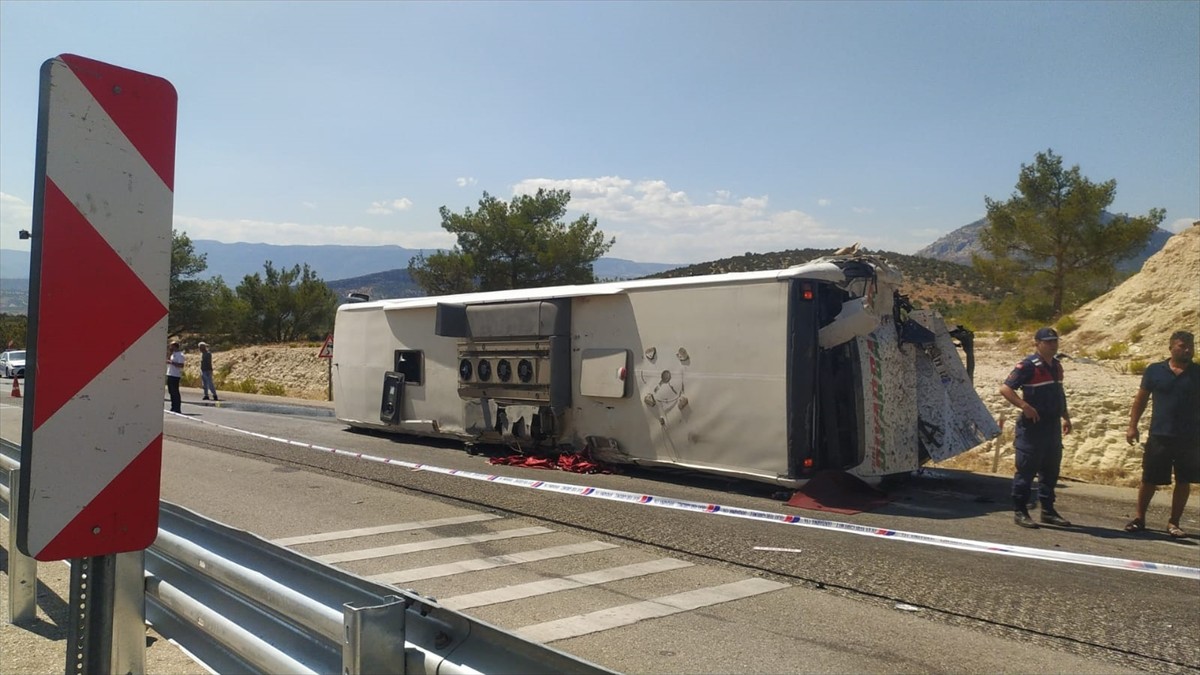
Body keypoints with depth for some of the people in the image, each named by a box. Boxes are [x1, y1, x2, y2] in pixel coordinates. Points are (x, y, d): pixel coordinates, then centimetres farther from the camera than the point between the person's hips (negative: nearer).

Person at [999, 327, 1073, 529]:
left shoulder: (1056, 366, 14)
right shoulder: (1028, 366, -13)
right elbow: (1005, 388, -19)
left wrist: (1066, 417, 22)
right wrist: (1024, 406, -28)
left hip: (1052, 426, 8)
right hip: (1033, 427, -8)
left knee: (1051, 470, 13)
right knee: (1026, 470, -3)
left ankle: (1048, 510, 23)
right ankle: (1020, 511, 4)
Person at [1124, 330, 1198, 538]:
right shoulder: (1154, 370, 2)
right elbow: (1141, 399, 7)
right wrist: (1132, 426, 1)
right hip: (1159, 436, -1)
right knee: (1149, 480, 5)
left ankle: (1174, 523, 18)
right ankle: (1139, 518, 19)